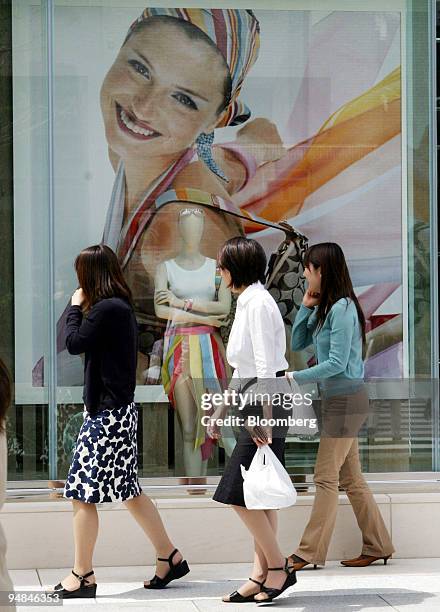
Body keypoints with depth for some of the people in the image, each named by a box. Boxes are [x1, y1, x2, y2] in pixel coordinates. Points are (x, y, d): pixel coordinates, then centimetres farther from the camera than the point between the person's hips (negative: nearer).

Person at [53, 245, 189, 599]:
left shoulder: (106, 309, -19)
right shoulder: (122, 306, 12)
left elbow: (74, 343, -11)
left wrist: (76, 307, -1)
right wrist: (84, 308, 9)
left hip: (108, 411, -10)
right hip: (116, 407, 10)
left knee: (83, 492, -4)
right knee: (128, 489, 16)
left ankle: (83, 576, 2)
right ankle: (170, 557, 22)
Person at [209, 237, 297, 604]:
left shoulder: (258, 303, -14)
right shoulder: (246, 303, 16)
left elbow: (266, 366, -20)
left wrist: (265, 421, -22)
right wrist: (220, 411, 24)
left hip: (267, 402, -10)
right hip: (255, 404, 10)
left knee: (239, 492, -8)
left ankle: (278, 566, -1)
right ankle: (262, 575, 10)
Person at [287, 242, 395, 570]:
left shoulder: (342, 308, -17)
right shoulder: (324, 307, 10)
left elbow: (337, 362, -20)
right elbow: (298, 343, 14)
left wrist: (296, 377, -16)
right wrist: (306, 307, 3)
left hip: (346, 398, -9)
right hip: (337, 399, 9)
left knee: (326, 477, -6)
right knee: (351, 478, 12)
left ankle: (309, 552, -2)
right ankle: (378, 546, 18)